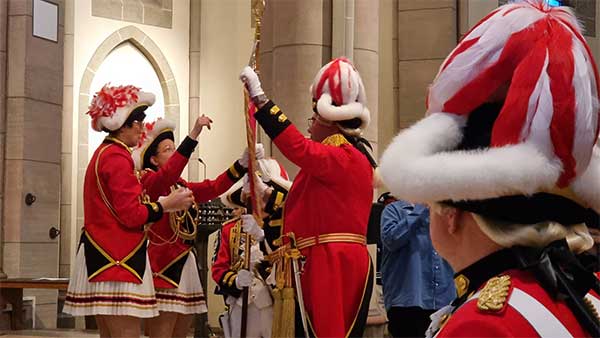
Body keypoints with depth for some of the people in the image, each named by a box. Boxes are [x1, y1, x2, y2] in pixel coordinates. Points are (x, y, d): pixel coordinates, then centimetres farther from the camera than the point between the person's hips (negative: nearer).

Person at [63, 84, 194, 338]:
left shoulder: (103, 153, 18)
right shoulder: (118, 157, -13)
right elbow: (131, 214, -17)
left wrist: (161, 202, 16)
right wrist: (167, 204, -5)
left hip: (101, 259, 11)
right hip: (117, 260, -11)